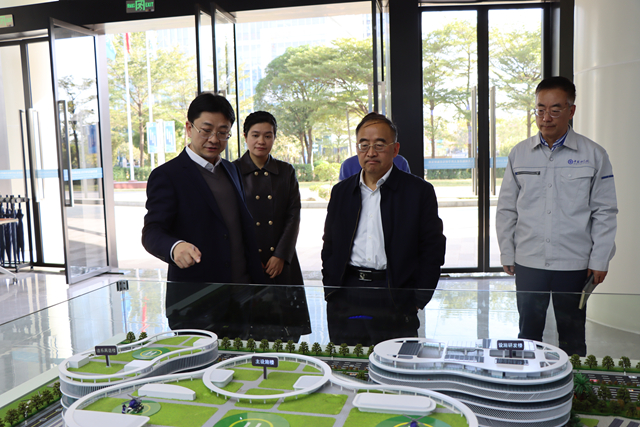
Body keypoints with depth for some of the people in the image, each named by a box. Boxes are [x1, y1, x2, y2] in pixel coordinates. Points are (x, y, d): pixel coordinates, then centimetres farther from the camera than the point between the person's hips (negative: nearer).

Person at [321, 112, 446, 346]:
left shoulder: (420, 191, 2)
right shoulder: (341, 191, 14)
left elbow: (433, 251, 0)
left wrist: (417, 303, -7)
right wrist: (330, 293, 6)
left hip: (395, 299, -3)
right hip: (345, 300, 3)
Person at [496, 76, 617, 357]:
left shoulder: (593, 155, -1)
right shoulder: (519, 154, 3)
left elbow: (604, 213, 2)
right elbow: (506, 209, 7)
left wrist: (599, 260, -2)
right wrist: (506, 254, 5)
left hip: (574, 263, -1)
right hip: (528, 262, 1)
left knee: (572, 335, 11)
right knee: (528, 333, 11)